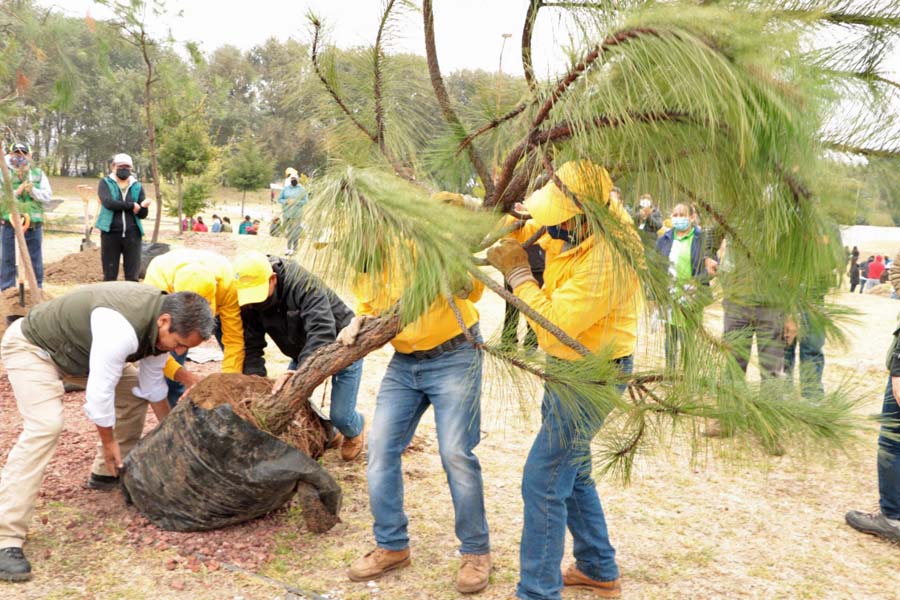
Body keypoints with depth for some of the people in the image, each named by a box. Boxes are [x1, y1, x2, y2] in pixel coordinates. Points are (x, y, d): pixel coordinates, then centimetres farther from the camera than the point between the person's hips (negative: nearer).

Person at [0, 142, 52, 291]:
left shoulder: (38, 173, 8)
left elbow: (47, 196, 2)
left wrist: (33, 191, -14)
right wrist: (16, 192, -16)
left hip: (34, 224, 2)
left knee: (35, 260, 9)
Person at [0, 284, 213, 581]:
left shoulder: (161, 321, -11)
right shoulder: (121, 329, -39)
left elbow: (152, 385, 3)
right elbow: (100, 391, -30)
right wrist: (109, 440, -14)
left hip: (74, 346, 9)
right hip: (32, 347, -9)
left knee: (134, 390, 9)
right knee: (45, 426, -26)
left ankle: (108, 472, 26)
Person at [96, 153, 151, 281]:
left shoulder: (137, 186, 11)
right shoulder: (105, 183, 5)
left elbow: (142, 215, 7)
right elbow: (108, 202, -14)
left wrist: (142, 207, -15)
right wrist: (132, 206, -11)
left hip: (132, 234, 2)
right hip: (110, 233, -2)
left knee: (132, 276, 1)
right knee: (110, 275, 6)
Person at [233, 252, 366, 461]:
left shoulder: (303, 283, -35)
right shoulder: (247, 303, -15)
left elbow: (322, 332, -44)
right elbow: (251, 346, -15)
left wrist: (299, 373, -53)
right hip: (303, 351, 6)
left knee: (340, 416, -11)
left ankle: (356, 430, 27)